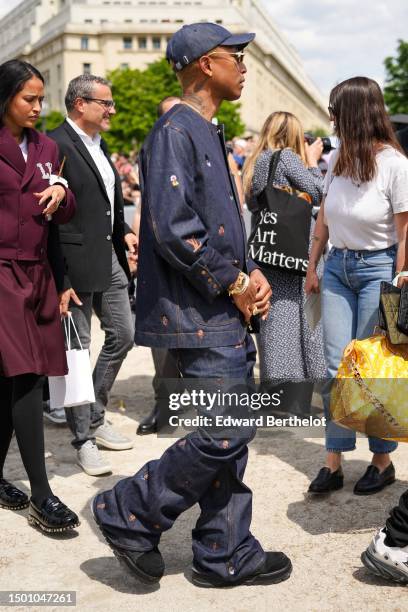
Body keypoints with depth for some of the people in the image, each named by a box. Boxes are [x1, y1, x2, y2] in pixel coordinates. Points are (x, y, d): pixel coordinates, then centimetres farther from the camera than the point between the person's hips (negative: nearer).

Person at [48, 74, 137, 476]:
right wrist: (60, 275, -22)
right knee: (78, 349, 1)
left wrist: (124, 233, 9)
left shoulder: (98, 145, 16)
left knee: (122, 335, 14)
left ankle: (95, 418, 31)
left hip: (109, 257, 9)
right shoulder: (57, 144, -13)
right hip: (78, 262, -9)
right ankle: (83, 440, 12)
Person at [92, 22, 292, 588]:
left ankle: (225, 555, 23)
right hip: (199, 314, -10)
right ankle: (129, 515, 9)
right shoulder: (175, 130, -13)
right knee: (224, 433, -9)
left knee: (231, 433, 12)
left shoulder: (208, 133, 18)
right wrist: (235, 283, -14)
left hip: (226, 313, 10)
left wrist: (252, 272, 6)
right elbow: (174, 228, -23)